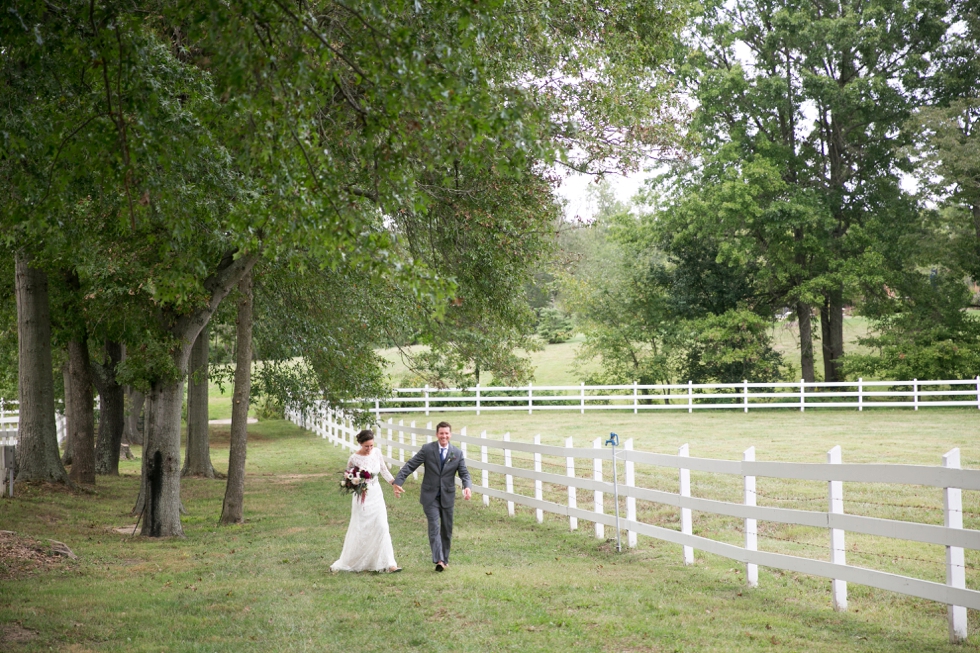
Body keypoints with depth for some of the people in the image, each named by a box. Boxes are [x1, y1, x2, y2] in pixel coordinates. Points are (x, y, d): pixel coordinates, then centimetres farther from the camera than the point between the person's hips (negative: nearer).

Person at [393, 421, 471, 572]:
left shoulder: (457, 453, 0)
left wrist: (467, 486, -25)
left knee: (447, 529, 10)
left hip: (447, 496, 3)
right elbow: (410, 466, -8)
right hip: (430, 496, -3)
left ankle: (444, 559, 24)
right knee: (434, 527, -14)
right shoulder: (427, 449, -6)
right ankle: (438, 560, -21)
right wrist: (397, 482, -20)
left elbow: (464, 473, -3)